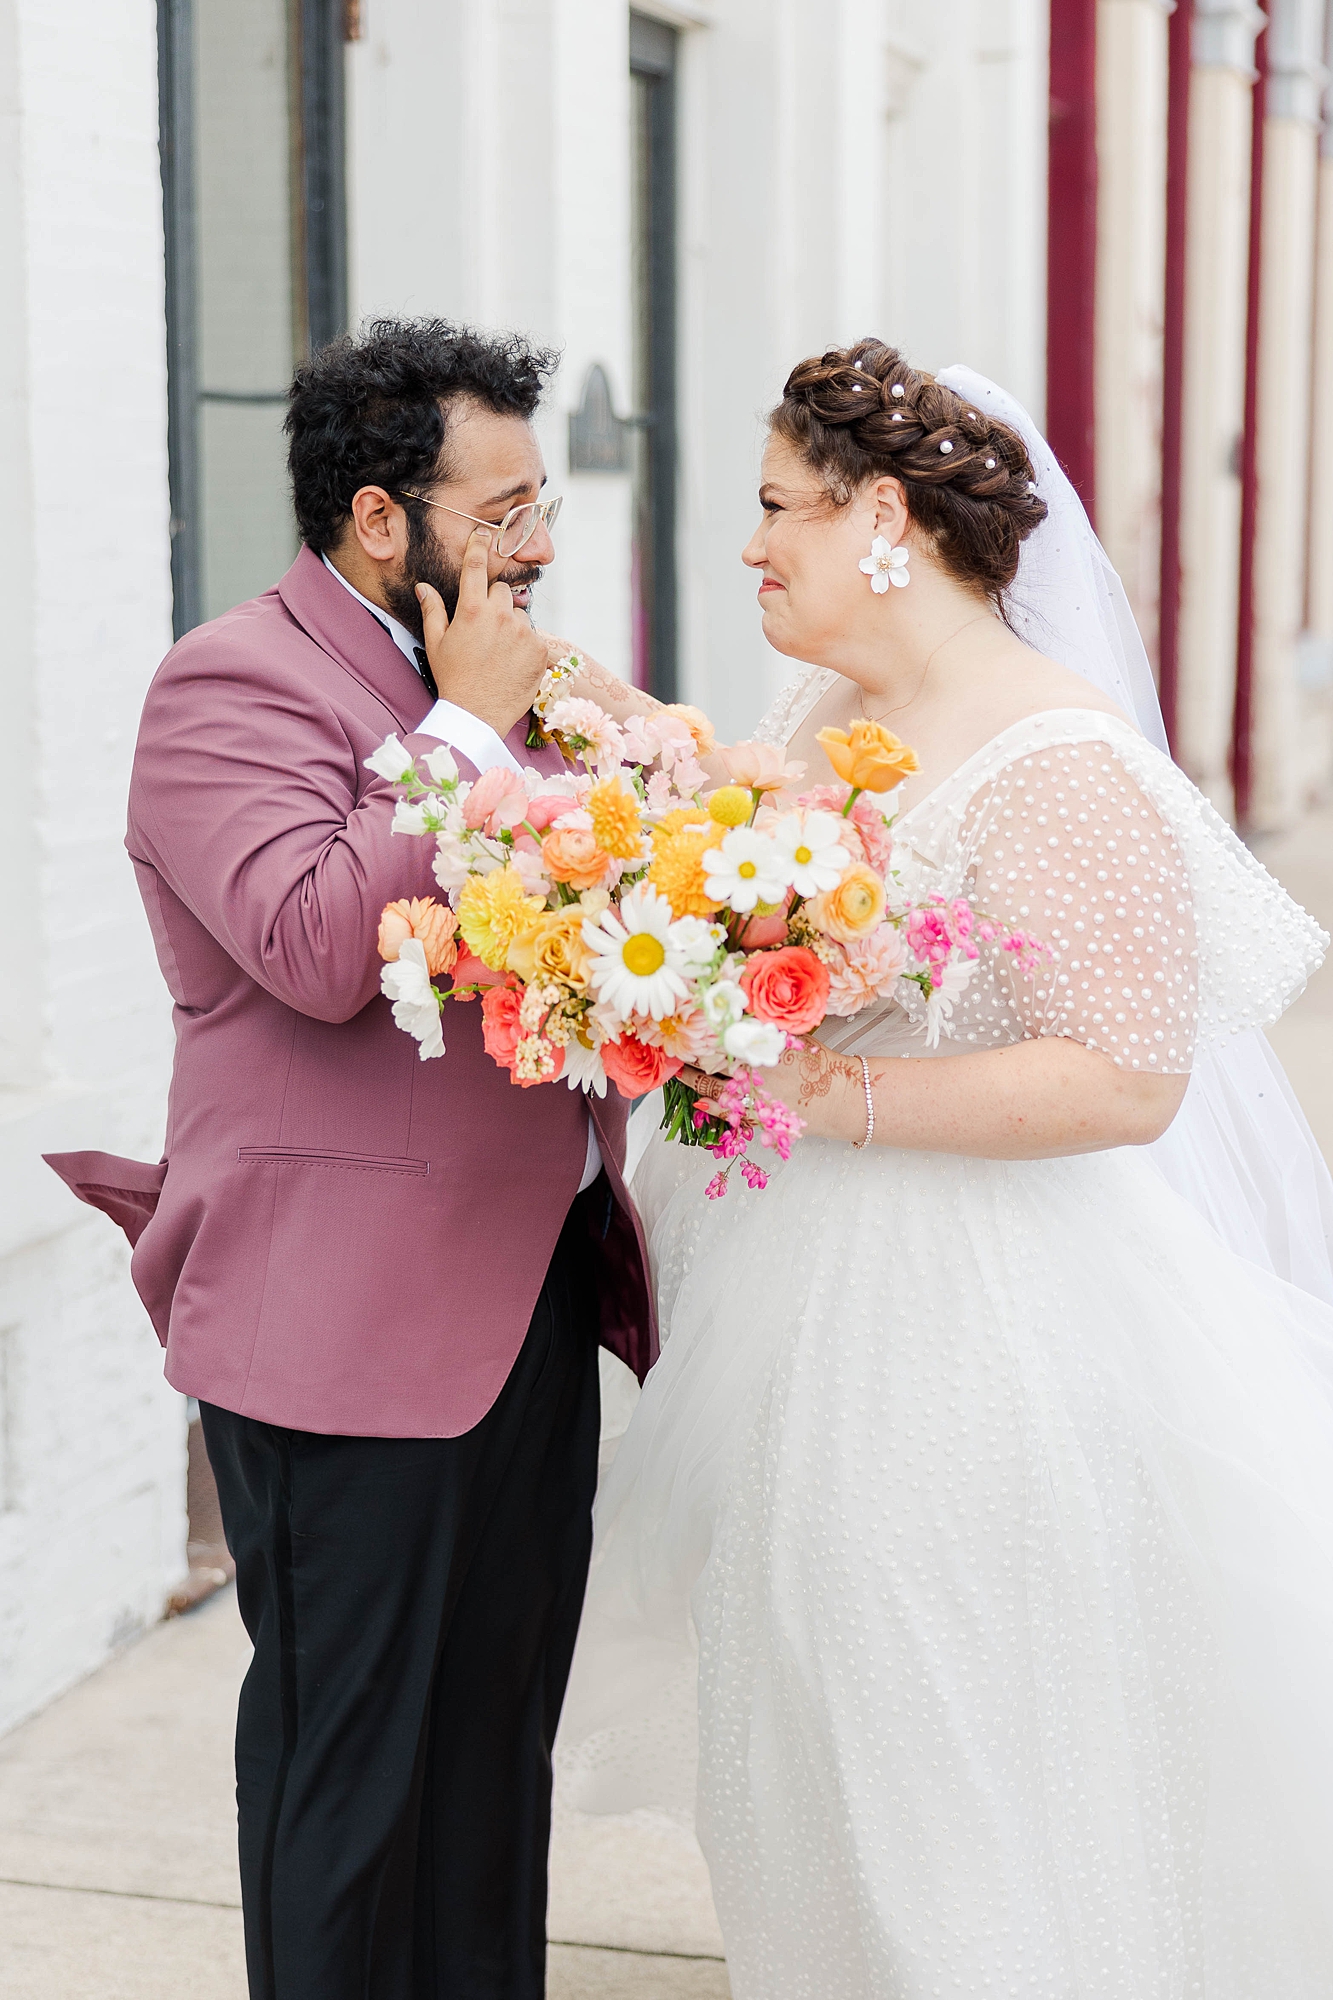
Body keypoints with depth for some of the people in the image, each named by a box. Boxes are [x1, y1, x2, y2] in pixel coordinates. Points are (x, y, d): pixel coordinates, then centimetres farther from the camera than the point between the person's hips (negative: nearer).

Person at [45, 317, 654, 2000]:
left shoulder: (484, 681, 15)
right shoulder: (230, 688, -12)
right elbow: (322, 945, -27)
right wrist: (472, 728, -18)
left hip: (533, 1297, 8)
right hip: (352, 1329, -8)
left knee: (501, 1744, 17)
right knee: (355, 1768, 3)